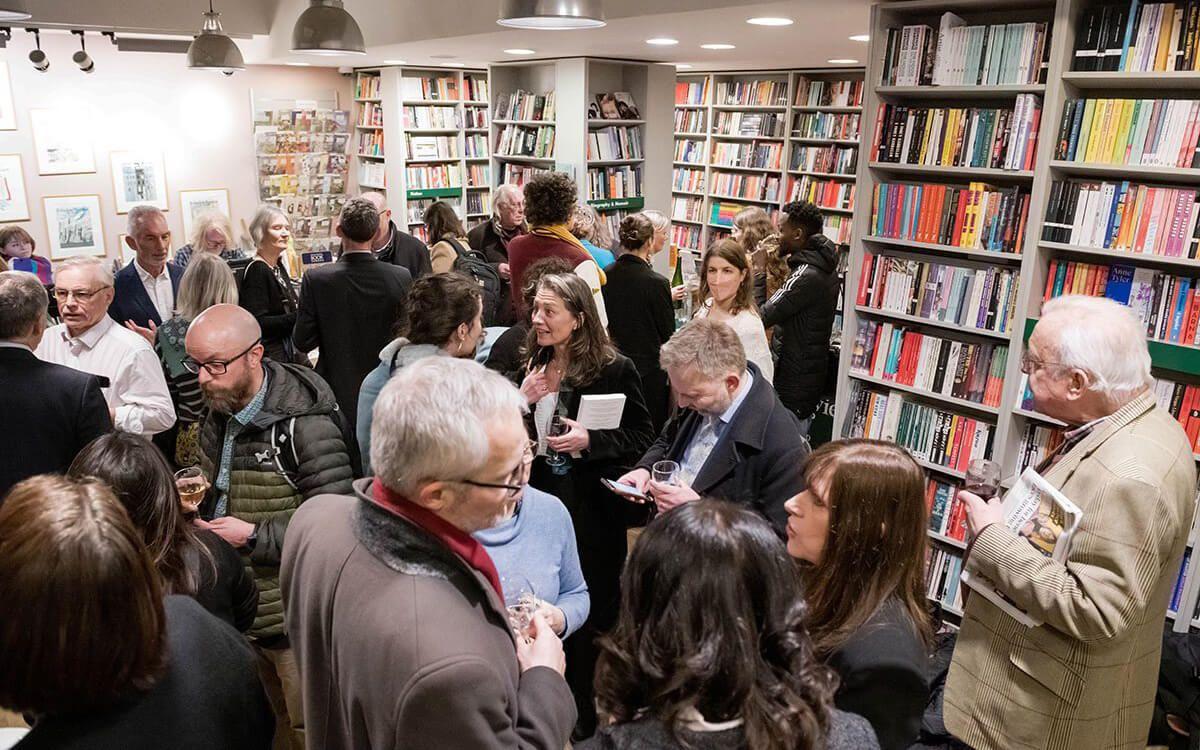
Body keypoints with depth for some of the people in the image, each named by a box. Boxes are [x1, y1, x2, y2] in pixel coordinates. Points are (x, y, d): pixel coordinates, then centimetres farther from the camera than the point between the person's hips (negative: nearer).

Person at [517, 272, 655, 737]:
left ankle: (588, 719, 30)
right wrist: (521, 401, -11)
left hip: (591, 511, -5)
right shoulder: (530, 367, 5)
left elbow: (643, 437, -7)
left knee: (588, 615, 8)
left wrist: (591, 440, -22)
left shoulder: (614, 370, -12)